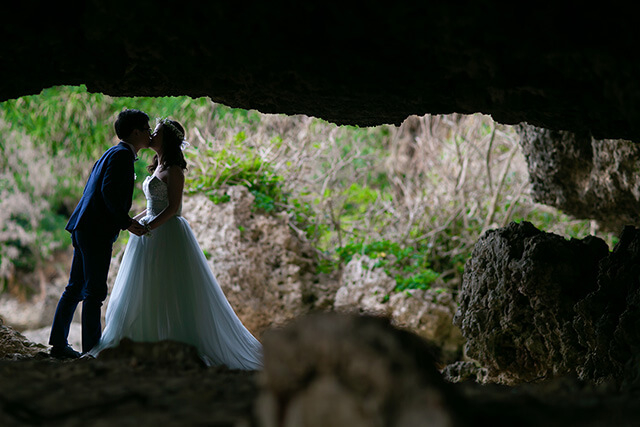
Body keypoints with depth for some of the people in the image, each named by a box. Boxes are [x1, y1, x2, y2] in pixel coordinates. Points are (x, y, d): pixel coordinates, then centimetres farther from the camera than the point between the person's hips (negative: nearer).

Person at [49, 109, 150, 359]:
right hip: (97, 231, -10)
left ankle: (58, 343, 17)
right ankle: (91, 348, -2)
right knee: (94, 292, -6)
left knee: (76, 289, 13)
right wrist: (126, 222, -17)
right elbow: (109, 191, -21)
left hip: (85, 228, 10)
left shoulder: (113, 153, 21)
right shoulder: (122, 154, -9)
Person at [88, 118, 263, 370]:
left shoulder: (174, 170, -11)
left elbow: (173, 207, -17)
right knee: (145, 292, 10)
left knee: (172, 292, -7)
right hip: (150, 233, 9)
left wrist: (148, 227, -24)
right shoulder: (157, 168, 16)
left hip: (167, 234, -9)